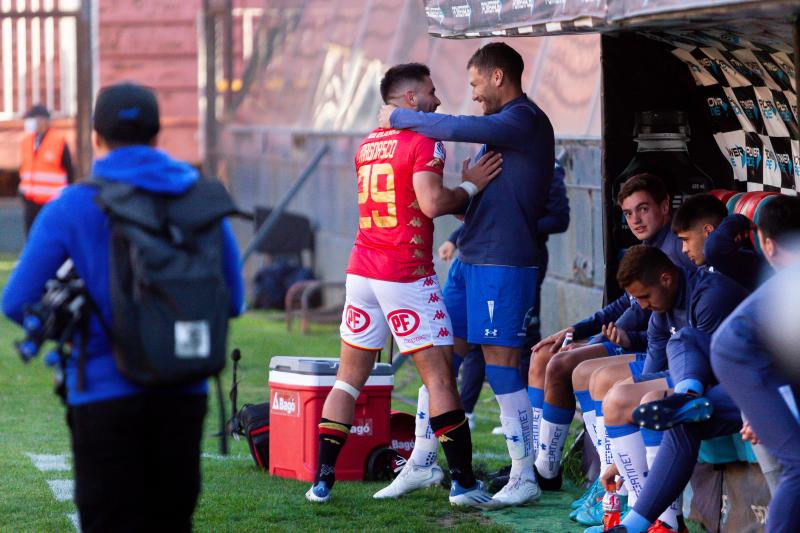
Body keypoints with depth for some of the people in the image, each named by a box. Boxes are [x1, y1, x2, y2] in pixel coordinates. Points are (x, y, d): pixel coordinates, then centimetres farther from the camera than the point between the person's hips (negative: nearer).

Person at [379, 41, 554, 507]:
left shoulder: (524, 120, -14)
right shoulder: (507, 123, 18)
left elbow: (454, 128, -24)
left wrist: (398, 117, -12)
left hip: (503, 263, -10)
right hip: (471, 259, 10)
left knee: (501, 364, -7)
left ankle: (525, 478, -1)